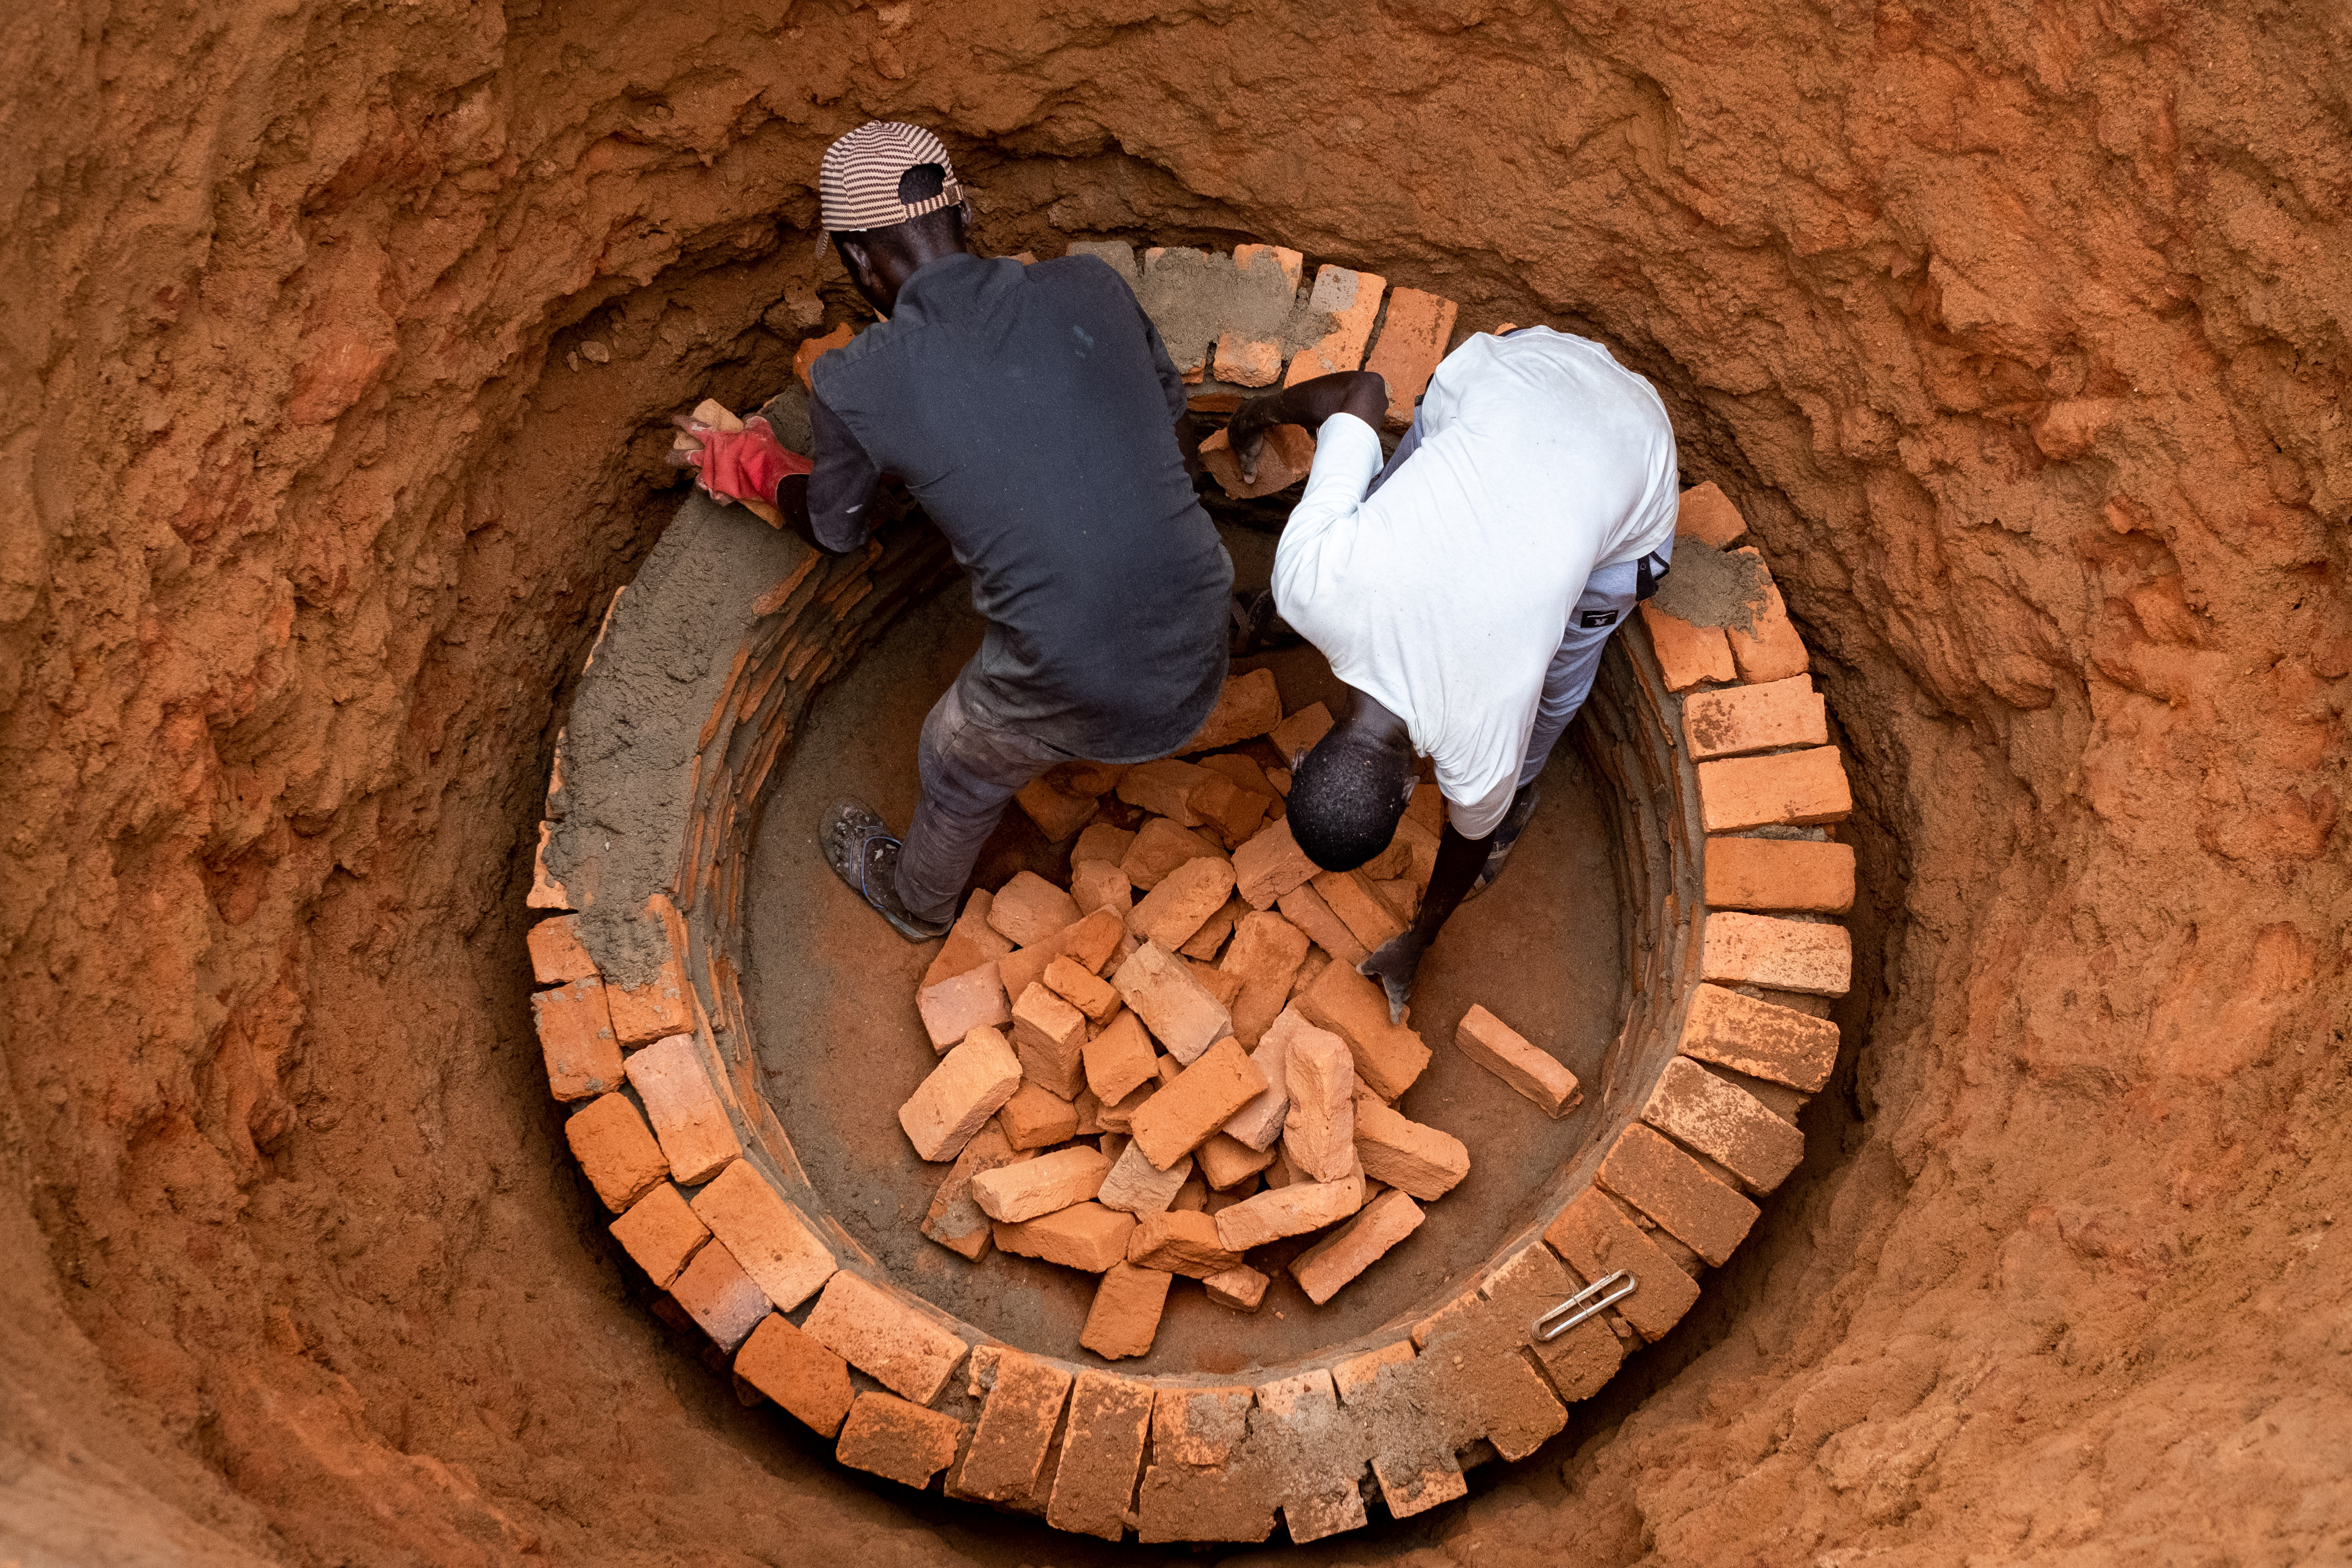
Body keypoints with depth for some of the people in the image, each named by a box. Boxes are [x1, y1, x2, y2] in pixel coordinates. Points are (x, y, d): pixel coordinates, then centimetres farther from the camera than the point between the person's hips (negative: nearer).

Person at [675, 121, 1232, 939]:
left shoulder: (854, 383, -10)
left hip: (1081, 702, -3)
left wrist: (757, 469, 33)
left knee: (957, 771, 31)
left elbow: (832, 529, 12)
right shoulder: (1092, 288, -3)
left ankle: (914, 899, 60)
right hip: (1202, 663, 3)